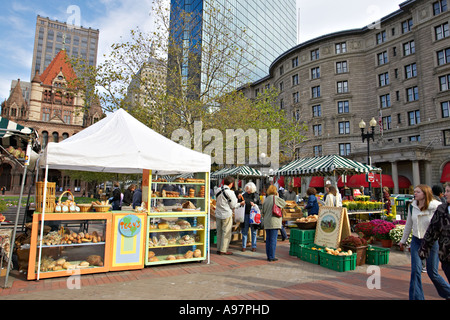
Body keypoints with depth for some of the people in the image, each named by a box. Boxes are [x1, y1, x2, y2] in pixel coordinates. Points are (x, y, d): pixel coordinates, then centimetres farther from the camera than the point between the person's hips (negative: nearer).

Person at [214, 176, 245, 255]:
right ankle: (223, 250, 10)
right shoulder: (230, 193, -16)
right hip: (227, 215, -6)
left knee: (219, 232, 15)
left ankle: (219, 249, 23)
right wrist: (240, 203, 7)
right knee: (226, 232, 5)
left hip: (218, 214, 6)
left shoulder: (218, 191, 3)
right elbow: (233, 206, -10)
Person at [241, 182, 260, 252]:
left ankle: (254, 246, 19)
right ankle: (244, 246, 16)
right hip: (246, 214, 1)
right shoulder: (244, 195, 3)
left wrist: (254, 205, -17)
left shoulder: (256, 195, -1)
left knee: (253, 231, 8)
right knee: (244, 231, 6)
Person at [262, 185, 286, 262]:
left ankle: (268, 256, 19)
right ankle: (271, 257, 3)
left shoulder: (266, 200, 7)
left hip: (267, 223, 6)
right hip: (274, 222, -6)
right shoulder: (275, 198, -10)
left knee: (268, 239, 12)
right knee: (273, 240, -1)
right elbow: (284, 203, 5)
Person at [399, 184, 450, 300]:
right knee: (415, 270, -2)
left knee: (432, 272, 8)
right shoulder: (412, 206, 0)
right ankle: (416, 297, 10)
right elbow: (408, 224, 11)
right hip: (416, 241, 3)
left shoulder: (437, 206, -13)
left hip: (432, 241, -3)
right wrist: (403, 240, 19)